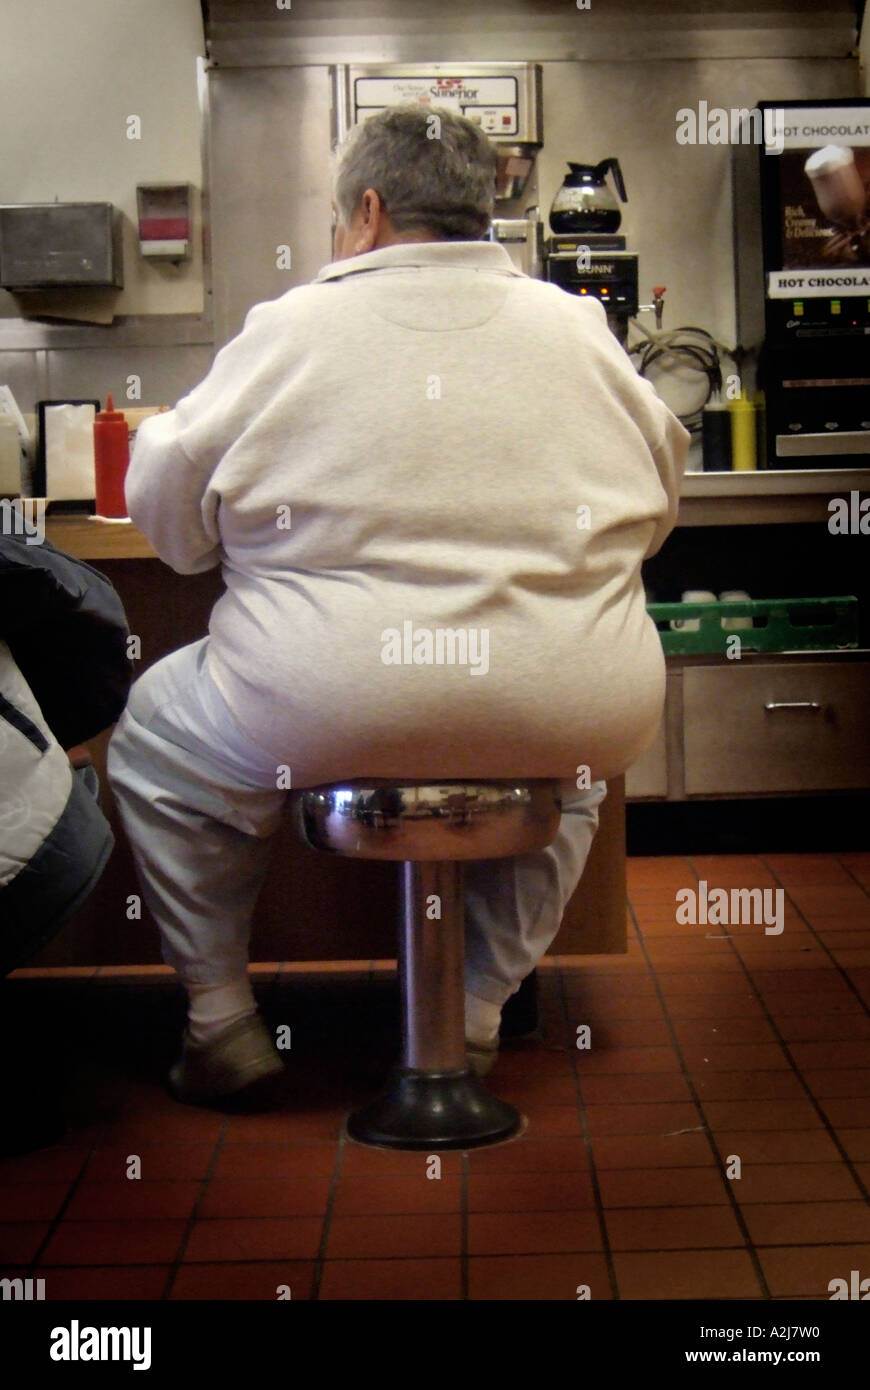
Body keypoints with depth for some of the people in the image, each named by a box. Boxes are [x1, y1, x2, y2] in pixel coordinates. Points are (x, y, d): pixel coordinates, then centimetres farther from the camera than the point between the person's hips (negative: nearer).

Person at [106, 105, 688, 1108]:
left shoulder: (291, 328, 0)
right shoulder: (579, 328, 9)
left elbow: (165, 512, 7)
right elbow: (658, 503, 21)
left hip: (327, 715, -3)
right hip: (566, 723, 3)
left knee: (154, 731, 26)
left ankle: (221, 1018, 26)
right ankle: (478, 1009, 35)